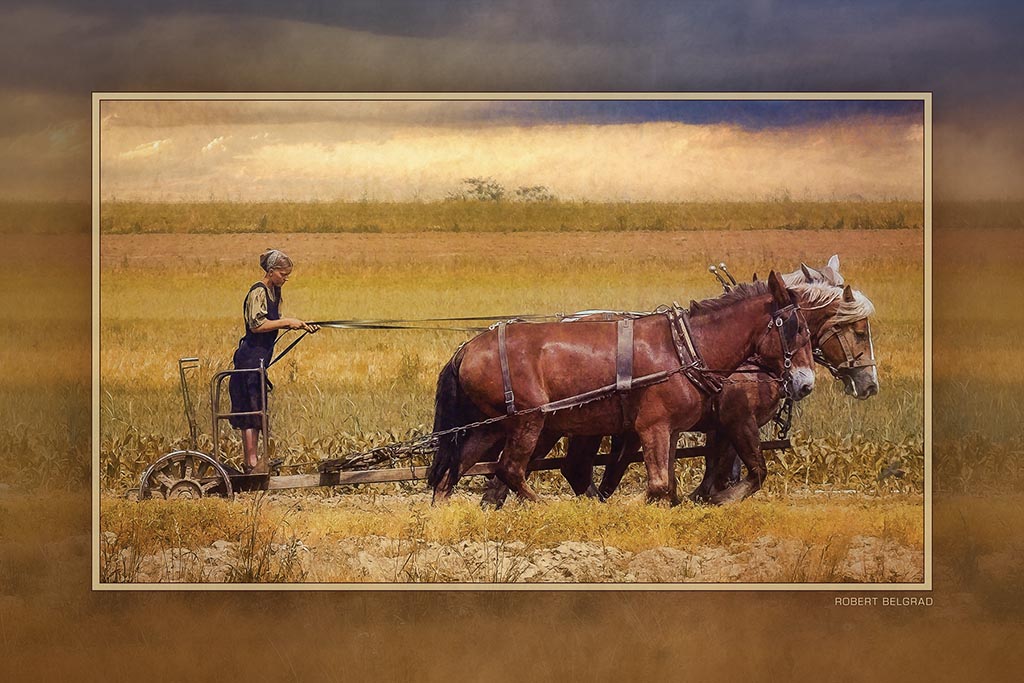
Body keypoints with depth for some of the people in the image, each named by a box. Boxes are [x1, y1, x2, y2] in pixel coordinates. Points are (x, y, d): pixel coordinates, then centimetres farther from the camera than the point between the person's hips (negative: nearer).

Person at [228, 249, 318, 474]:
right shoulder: (258, 292, -15)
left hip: (260, 356, 10)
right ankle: (252, 462, -6)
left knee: (252, 412, 11)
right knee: (252, 410, -7)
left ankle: (250, 461, 15)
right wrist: (287, 322, -19)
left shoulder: (274, 291, 14)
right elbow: (257, 325, -22)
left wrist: (301, 325, 12)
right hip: (251, 356, -10)